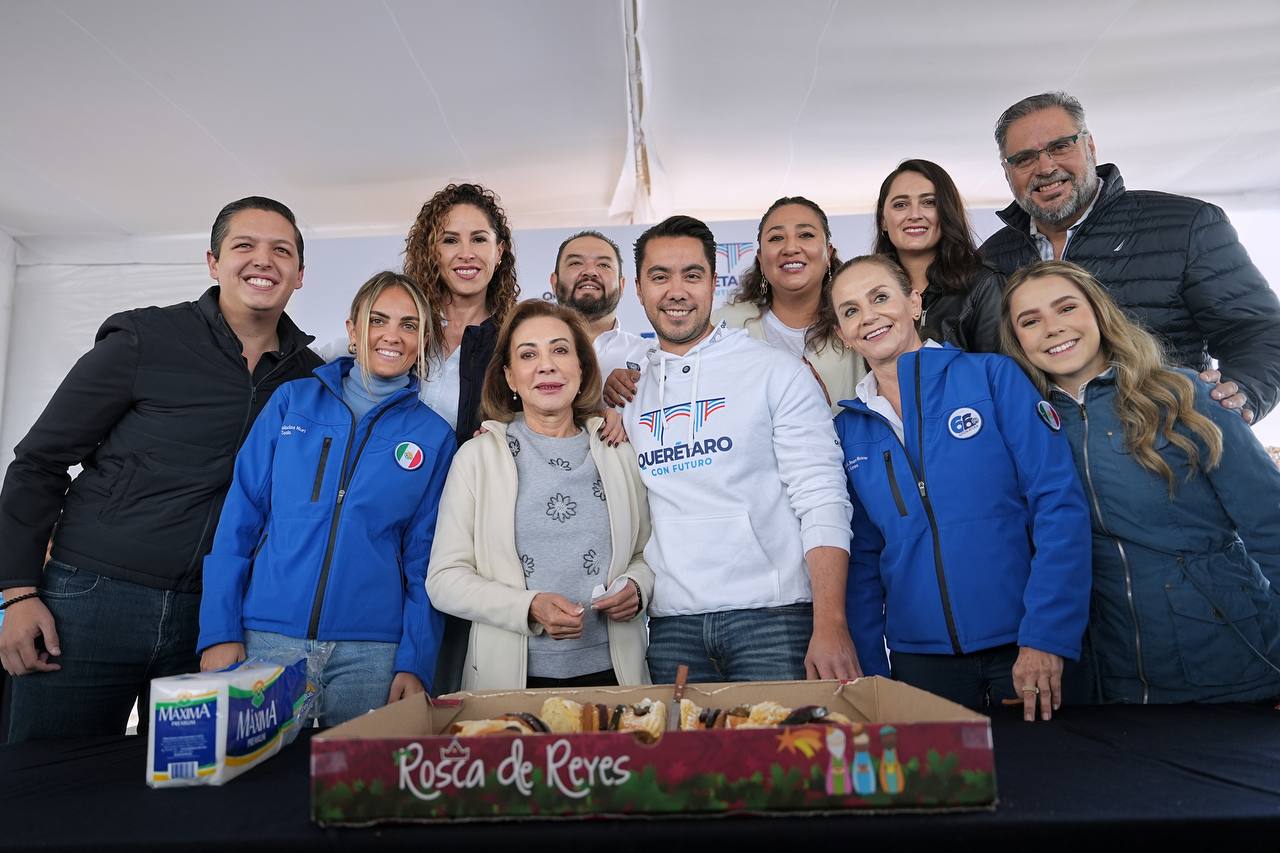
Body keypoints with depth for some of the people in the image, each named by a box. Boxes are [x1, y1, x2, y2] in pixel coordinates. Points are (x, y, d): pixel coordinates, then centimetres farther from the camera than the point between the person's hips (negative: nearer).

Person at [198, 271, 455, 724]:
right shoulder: (293, 400, 3)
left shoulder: (434, 436, 3)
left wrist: (416, 663, -5)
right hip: (268, 635, 1)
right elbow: (240, 516, 3)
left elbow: (424, 559, 2)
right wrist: (220, 631, -3)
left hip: (371, 652, 0)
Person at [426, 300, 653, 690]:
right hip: (510, 677, -1)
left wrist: (637, 587, -8)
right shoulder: (478, 456, -1)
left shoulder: (619, 454, 5)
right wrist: (528, 608, -19)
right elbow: (444, 578, -5)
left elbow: (645, 553, 14)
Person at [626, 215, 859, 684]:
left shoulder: (777, 371, -1)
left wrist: (830, 624, -16)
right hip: (671, 624, 3)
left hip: (772, 615, -3)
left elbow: (822, 501, -8)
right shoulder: (628, 391, 11)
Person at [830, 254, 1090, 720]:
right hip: (918, 655, 3)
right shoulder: (849, 428, 3)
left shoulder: (993, 375, -5)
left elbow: (1060, 502, -10)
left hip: (1025, 646, -2)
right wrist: (870, 672, 1)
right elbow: (862, 558, 6)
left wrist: (1046, 635, -16)